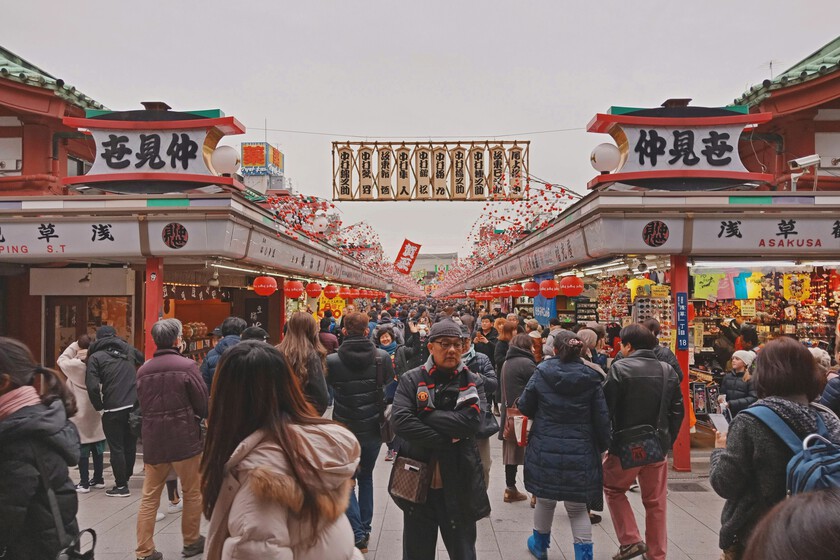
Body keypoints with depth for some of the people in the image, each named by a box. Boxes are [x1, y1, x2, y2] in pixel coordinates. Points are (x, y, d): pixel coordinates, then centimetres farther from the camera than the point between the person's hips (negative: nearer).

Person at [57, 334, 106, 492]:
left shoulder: (75, 365, -15)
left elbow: (61, 360, 2)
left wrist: (74, 347, 1)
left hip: (80, 412, -4)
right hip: (96, 411, 4)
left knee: (82, 449, 2)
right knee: (97, 448, 13)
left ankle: (84, 483, 6)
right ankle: (98, 479, 23)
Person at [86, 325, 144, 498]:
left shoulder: (96, 356, -1)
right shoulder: (129, 349, 12)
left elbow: (93, 386, -9)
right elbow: (143, 360, 30)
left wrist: (99, 406, 5)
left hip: (113, 409, -4)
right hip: (134, 406, 4)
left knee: (116, 448, 6)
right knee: (130, 445, 16)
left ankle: (121, 486, 11)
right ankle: (125, 478, 28)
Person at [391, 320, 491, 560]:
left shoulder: (472, 381, 0)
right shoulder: (411, 380, -3)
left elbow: (472, 421, -17)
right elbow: (400, 421, -17)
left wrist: (423, 415, -17)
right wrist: (446, 440, -19)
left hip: (458, 485, 1)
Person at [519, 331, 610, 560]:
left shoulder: (541, 373, -5)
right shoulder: (591, 378, -4)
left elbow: (525, 407, 2)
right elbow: (602, 418, -2)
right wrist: (602, 447, 11)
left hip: (545, 450, 0)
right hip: (580, 454, 0)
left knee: (545, 501, 18)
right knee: (578, 508, 11)